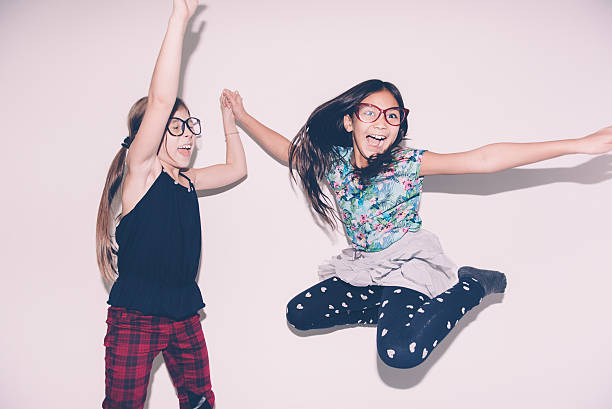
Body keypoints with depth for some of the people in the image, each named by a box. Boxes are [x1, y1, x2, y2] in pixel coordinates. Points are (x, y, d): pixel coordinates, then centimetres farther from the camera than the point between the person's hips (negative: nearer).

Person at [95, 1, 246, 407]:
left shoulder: (185, 181, 10)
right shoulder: (140, 169, -9)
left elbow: (237, 168, 24)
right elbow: (161, 99, -24)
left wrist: (229, 120, 27)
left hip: (184, 312, 7)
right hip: (135, 314, -6)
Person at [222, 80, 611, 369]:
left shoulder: (409, 163, -16)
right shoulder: (334, 161, -3)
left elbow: (483, 159, -24)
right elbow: (289, 149, 16)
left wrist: (579, 145, -29)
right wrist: (243, 116, 21)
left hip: (406, 265, -6)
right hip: (361, 265, 6)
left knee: (400, 352, -31)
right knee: (299, 313, 0)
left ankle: (473, 285, -5)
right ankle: (393, 309, 8)